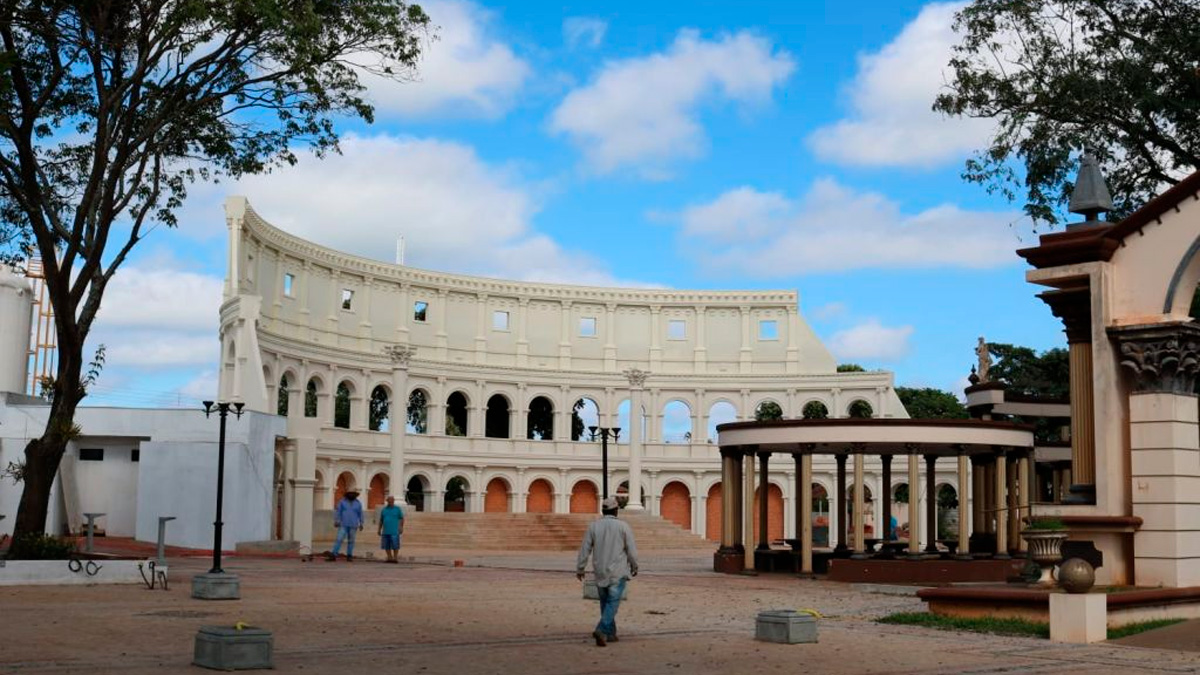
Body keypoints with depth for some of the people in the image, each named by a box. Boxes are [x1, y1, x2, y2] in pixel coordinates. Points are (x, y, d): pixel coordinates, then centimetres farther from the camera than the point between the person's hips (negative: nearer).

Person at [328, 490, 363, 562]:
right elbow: (338, 511, 0)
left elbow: (360, 514, 10)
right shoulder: (342, 502, 2)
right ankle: (334, 555, -16)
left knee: (351, 541, 5)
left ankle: (349, 556, 12)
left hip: (353, 525, 2)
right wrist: (336, 521, -8)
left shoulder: (358, 503, 7)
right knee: (339, 539, -12)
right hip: (343, 525, -2)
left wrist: (361, 524, 7)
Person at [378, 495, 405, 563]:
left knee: (395, 546, -6)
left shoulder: (397, 509, 4)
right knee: (386, 546, 4)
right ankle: (390, 557, 12)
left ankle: (395, 558, 1)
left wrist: (401, 527, -7)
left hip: (394, 531, -4)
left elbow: (402, 519, 3)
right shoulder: (384, 509, 13)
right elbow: (381, 520, 16)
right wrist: (379, 529, 12)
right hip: (385, 531, 4)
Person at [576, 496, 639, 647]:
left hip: (600, 573, 3)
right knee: (612, 604, -2)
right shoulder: (623, 526, -7)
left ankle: (610, 633, 23)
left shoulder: (593, 526, -1)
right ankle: (601, 630, -20)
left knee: (605, 602, 18)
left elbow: (584, 550, 0)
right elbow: (632, 550, -4)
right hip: (618, 572, -3)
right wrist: (634, 567, 12)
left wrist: (580, 569, 11)